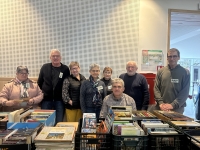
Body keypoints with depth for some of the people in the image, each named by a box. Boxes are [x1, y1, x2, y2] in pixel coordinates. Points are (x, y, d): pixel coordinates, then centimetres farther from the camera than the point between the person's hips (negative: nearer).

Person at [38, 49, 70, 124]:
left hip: (59, 100, -1)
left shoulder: (65, 69, -1)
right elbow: (39, 82, 10)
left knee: (59, 122, 7)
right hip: (46, 99, 2)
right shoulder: (45, 67, 4)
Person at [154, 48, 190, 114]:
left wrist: (173, 105, -15)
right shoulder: (160, 71, 4)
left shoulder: (185, 72, 0)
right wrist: (160, 103, -11)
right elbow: (156, 88, 2)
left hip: (177, 108, -1)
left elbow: (185, 92, -6)